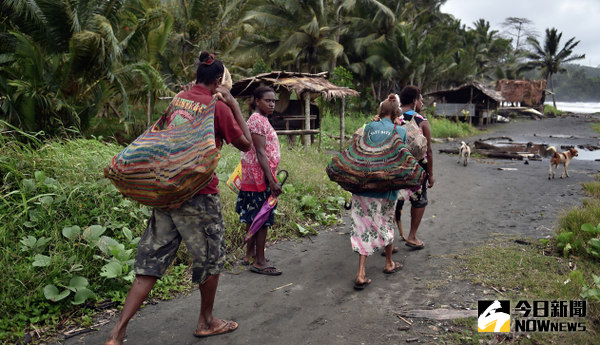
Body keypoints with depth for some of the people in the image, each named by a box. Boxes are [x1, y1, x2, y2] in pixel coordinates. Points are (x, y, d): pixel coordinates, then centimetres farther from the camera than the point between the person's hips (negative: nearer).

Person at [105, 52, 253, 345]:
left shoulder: (178, 100, 10)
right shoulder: (218, 108, -9)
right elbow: (246, 144, 0)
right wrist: (234, 105, 4)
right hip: (199, 195, -6)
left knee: (151, 262, 9)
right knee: (211, 259, 14)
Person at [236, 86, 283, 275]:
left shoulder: (261, 119, 17)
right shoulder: (258, 120, -15)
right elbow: (260, 153, -21)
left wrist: (271, 178, 21)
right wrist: (271, 181, -23)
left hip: (255, 177, 10)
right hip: (260, 177, -10)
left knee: (254, 217, 16)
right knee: (263, 218, -4)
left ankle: (250, 254, 26)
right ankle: (259, 261, 4)